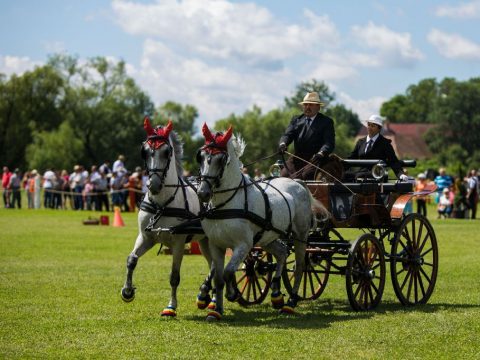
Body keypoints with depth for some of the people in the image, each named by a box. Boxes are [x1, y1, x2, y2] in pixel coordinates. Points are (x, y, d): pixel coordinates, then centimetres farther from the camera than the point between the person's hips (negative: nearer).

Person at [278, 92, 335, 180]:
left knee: (305, 175, -35)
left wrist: (321, 153, -26)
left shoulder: (326, 122, 7)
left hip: (315, 159, -4)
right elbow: (288, 134, 8)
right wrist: (283, 144, -17)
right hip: (297, 158, 4)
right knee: (283, 175, -24)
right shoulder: (296, 119, 20)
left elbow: (329, 143, -4)